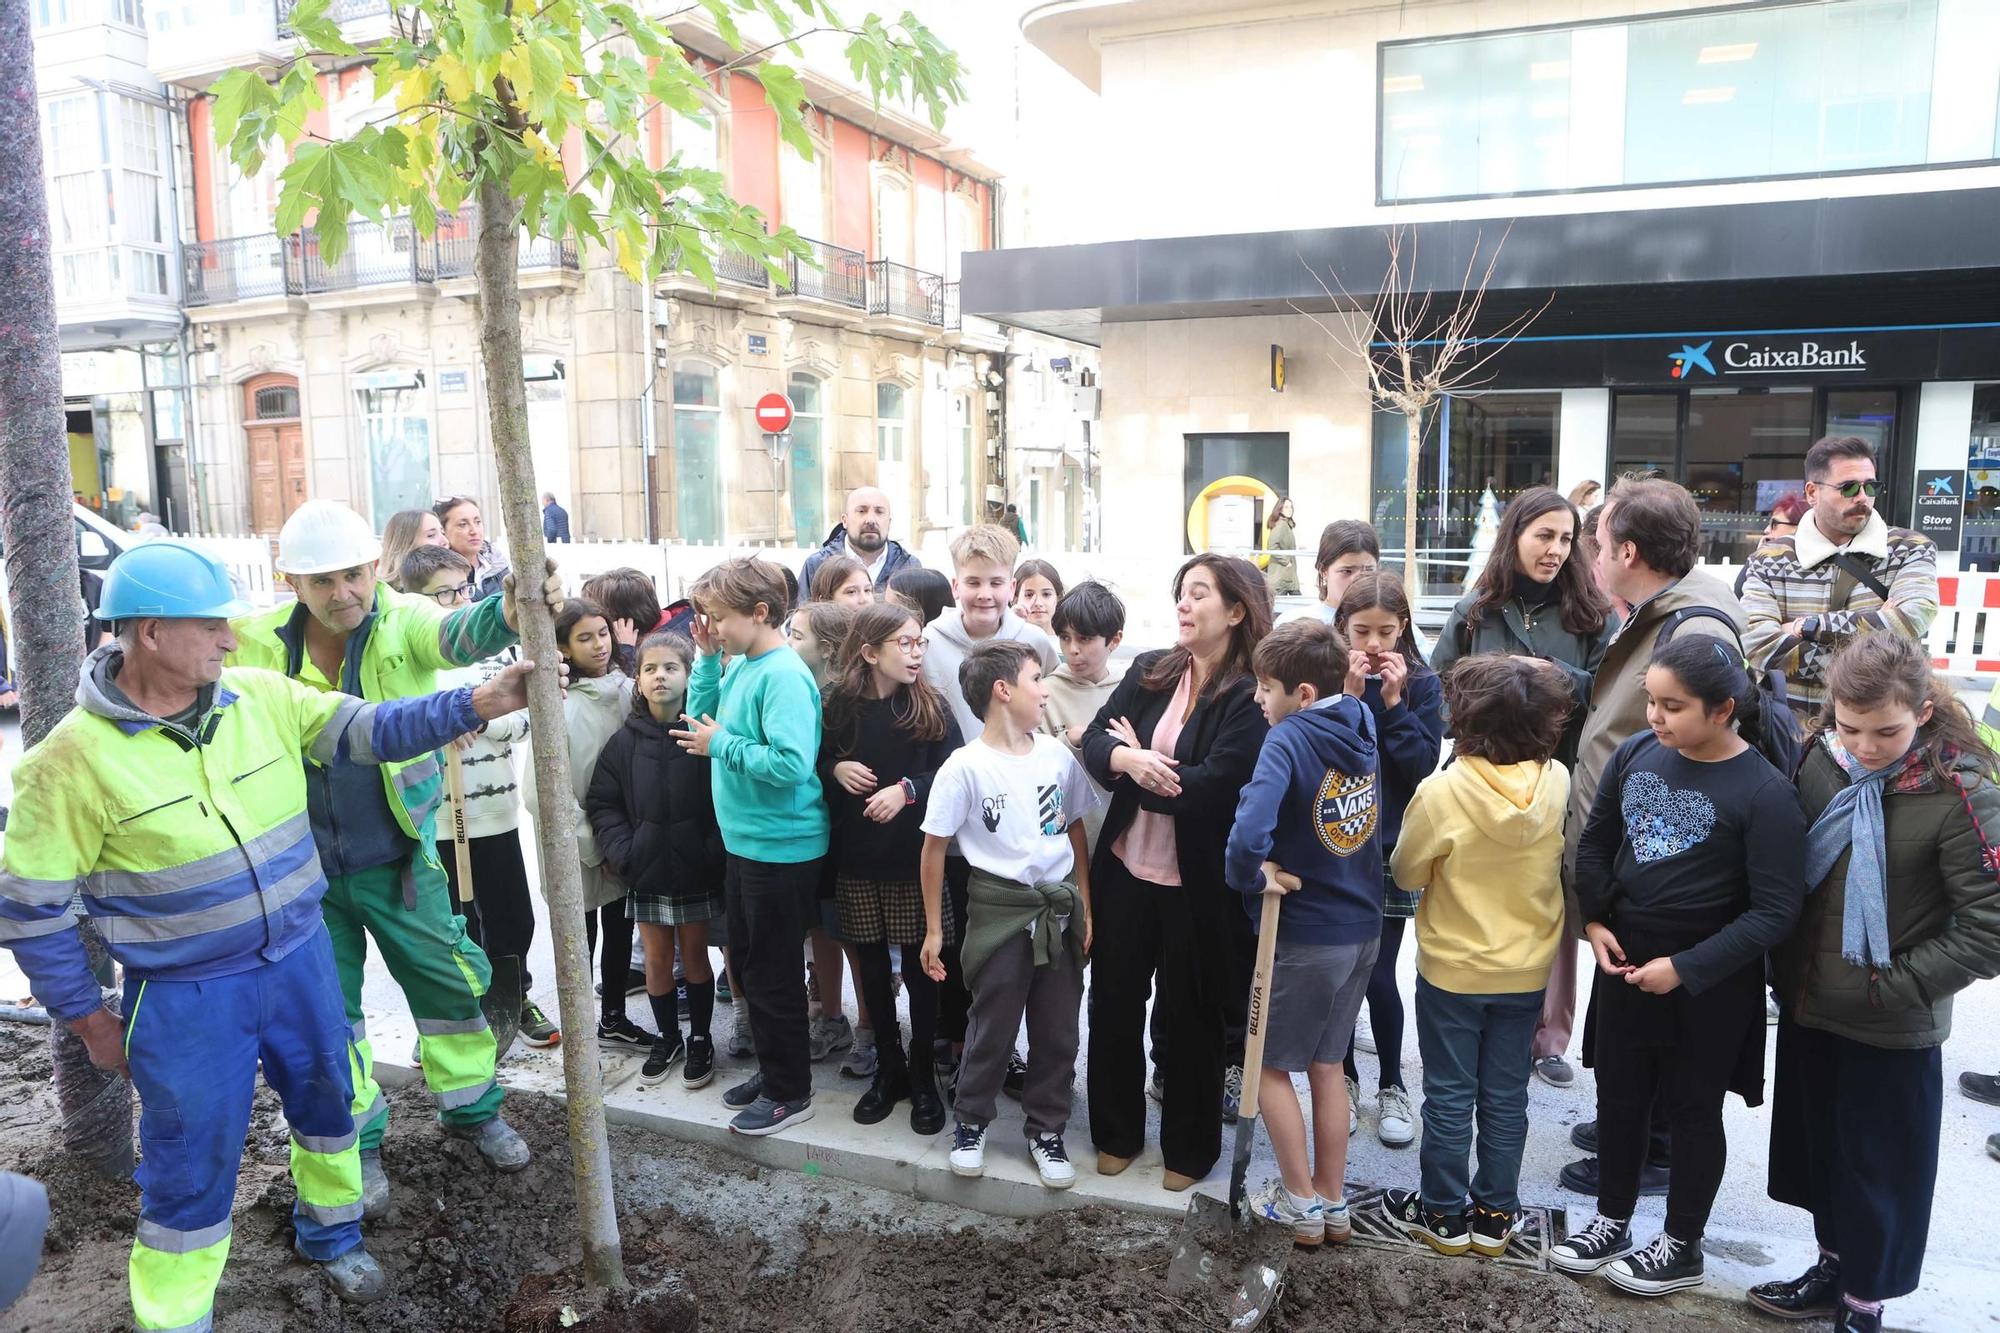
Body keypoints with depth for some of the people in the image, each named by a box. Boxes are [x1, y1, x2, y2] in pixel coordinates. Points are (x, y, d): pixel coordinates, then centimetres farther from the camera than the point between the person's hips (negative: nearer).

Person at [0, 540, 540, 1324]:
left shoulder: (260, 697, -5)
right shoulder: (74, 758, -17)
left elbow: (365, 729, -7)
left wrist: (477, 704, -21)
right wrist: (89, 1019, -5)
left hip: (300, 959, 5)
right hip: (187, 995, -5)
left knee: (327, 1103, 23)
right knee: (192, 1169, 7)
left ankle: (331, 1236, 50)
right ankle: (171, 1314, 31)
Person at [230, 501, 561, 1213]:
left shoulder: (403, 621, -15)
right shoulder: (257, 641, -8)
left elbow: (456, 634, -39)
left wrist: (506, 613, -61)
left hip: (398, 860, -1)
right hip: (304, 868, 1)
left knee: (450, 983, 11)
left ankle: (472, 1107, 35)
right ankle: (359, 1142, 33)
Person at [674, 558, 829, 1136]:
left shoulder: (782, 676, -22)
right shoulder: (740, 665, 4)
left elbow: (792, 763, -30)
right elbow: (702, 716, 14)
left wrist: (721, 745, -20)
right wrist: (707, 658, 2)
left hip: (781, 847, -9)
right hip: (745, 843, 9)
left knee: (771, 973, 4)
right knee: (749, 963, 20)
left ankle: (790, 1092, 21)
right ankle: (772, 1068, 37)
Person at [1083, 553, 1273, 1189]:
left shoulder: (1253, 697, -14)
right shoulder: (1149, 671, 4)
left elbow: (1210, 787, -23)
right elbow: (1094, 740, -3)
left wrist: (1138, 761, -9)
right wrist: (1128, 757, -25)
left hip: (1198, 885, -5)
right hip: (1125, 869, 5)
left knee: (1193, 1015, 11)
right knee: (1114, 1000, 15)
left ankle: (1189, 1148, 31)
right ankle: (1116, 1134, 34)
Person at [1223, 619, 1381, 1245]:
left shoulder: (1289, 739, -22)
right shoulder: (1362, 724, -2)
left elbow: (1250, 833, -35)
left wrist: (1252, 875, -16)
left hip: (1304, 935, -7)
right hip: (1363, 927, 7)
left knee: (1270, 1065, 12)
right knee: (1327, 1064, 20)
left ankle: (1300, 1203, 22)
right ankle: (1334, 1203, 31)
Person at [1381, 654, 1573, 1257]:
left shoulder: (1441, 791, -25)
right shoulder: (1557, 783, -14)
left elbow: (1406, 873, -12)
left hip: (1452, 968, -3)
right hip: (1526, 971, 3)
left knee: (1450, 1097, 12)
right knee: (1505, 1098, 17)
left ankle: (1443, 1214, 25)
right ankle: (1496, 1215, 29)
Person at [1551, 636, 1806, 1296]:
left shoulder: (1765, 792, -19)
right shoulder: (1636, 753, -6)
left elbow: (1776, 911, -18)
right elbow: (1596, 842, 7)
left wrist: (1686, 967, -20)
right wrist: (1594, 922, -4)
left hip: (1708, 982, -4)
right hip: (1624, 960, 5)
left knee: (1692, 1111, 14)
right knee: (1618, 1097, 18)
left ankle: (1681, 1248, 33)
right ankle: (1611, 1221, 37)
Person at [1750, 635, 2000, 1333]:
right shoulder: (1820, 760, -6)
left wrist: (1889, 985, -15)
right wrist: (1786, 966, 3)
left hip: (1892, 1031, -5)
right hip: (1807, 1008, 5)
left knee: (1881, 1168, 11)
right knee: (1817, 1143, 21)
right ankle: (1833, 1267, 42)